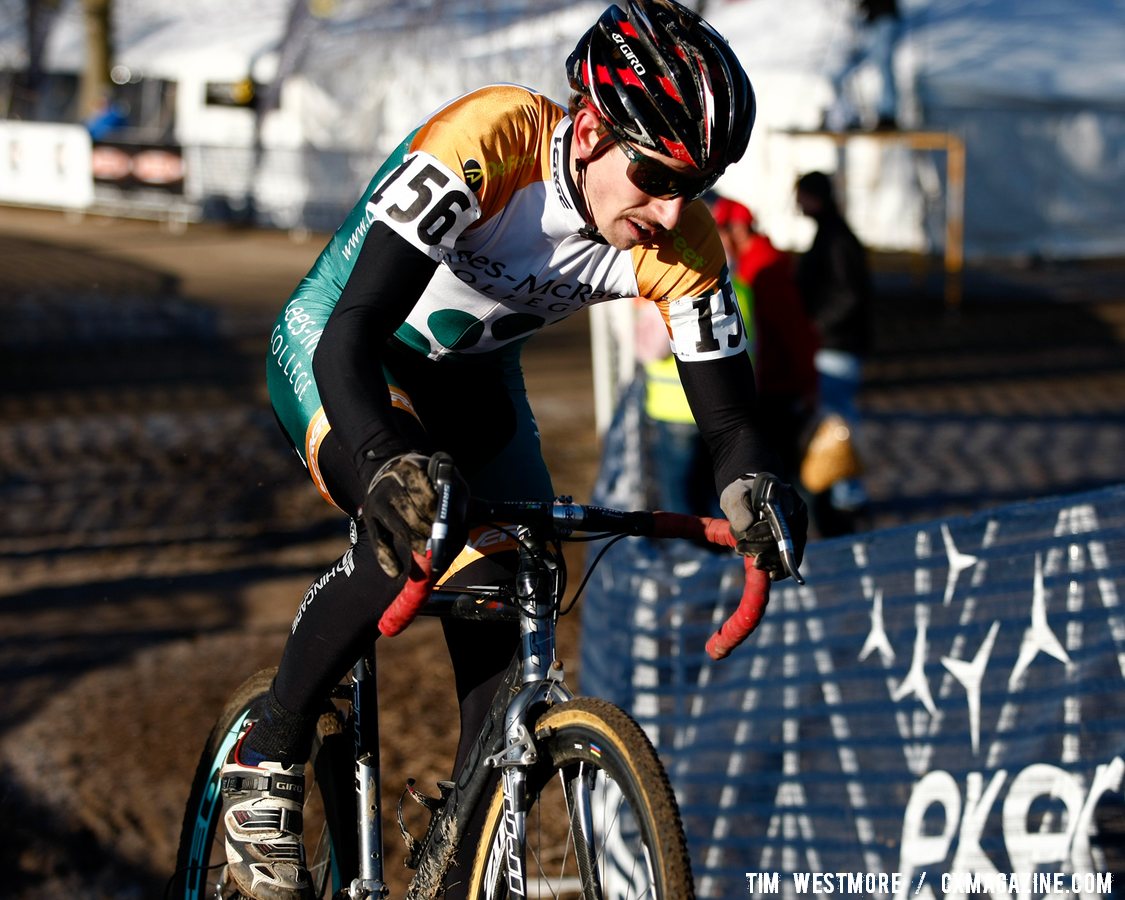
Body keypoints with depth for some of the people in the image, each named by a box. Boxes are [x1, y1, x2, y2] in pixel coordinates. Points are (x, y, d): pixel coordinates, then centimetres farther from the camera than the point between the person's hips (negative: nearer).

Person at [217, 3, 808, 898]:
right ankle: (267, 757, -10)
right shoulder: (490, 141, -39)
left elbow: (728, 413, -18)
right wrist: (391, 468, -63)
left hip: (470, 376, 5)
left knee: (506, 645, -6)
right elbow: (351, 336, -45)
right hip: (330, 350, -5)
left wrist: (752, 489, -42)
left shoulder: (683, 247, -23)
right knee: (412, 531, -31)